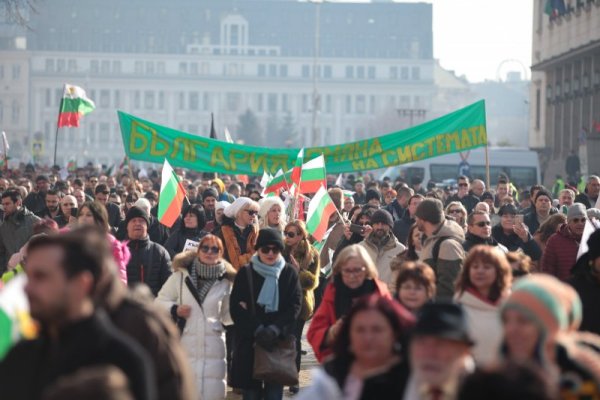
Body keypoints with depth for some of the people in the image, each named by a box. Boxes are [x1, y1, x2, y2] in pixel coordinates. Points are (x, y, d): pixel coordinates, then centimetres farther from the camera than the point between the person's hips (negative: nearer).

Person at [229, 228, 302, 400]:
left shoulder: (289, 273, 5)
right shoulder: (245, 273, 2)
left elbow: (295, 305, -2)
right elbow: (236, 308, -3)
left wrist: (275, 329, -16)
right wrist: (257, 329, -16)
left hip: (279, 342, 0)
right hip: (249, 342, 0)